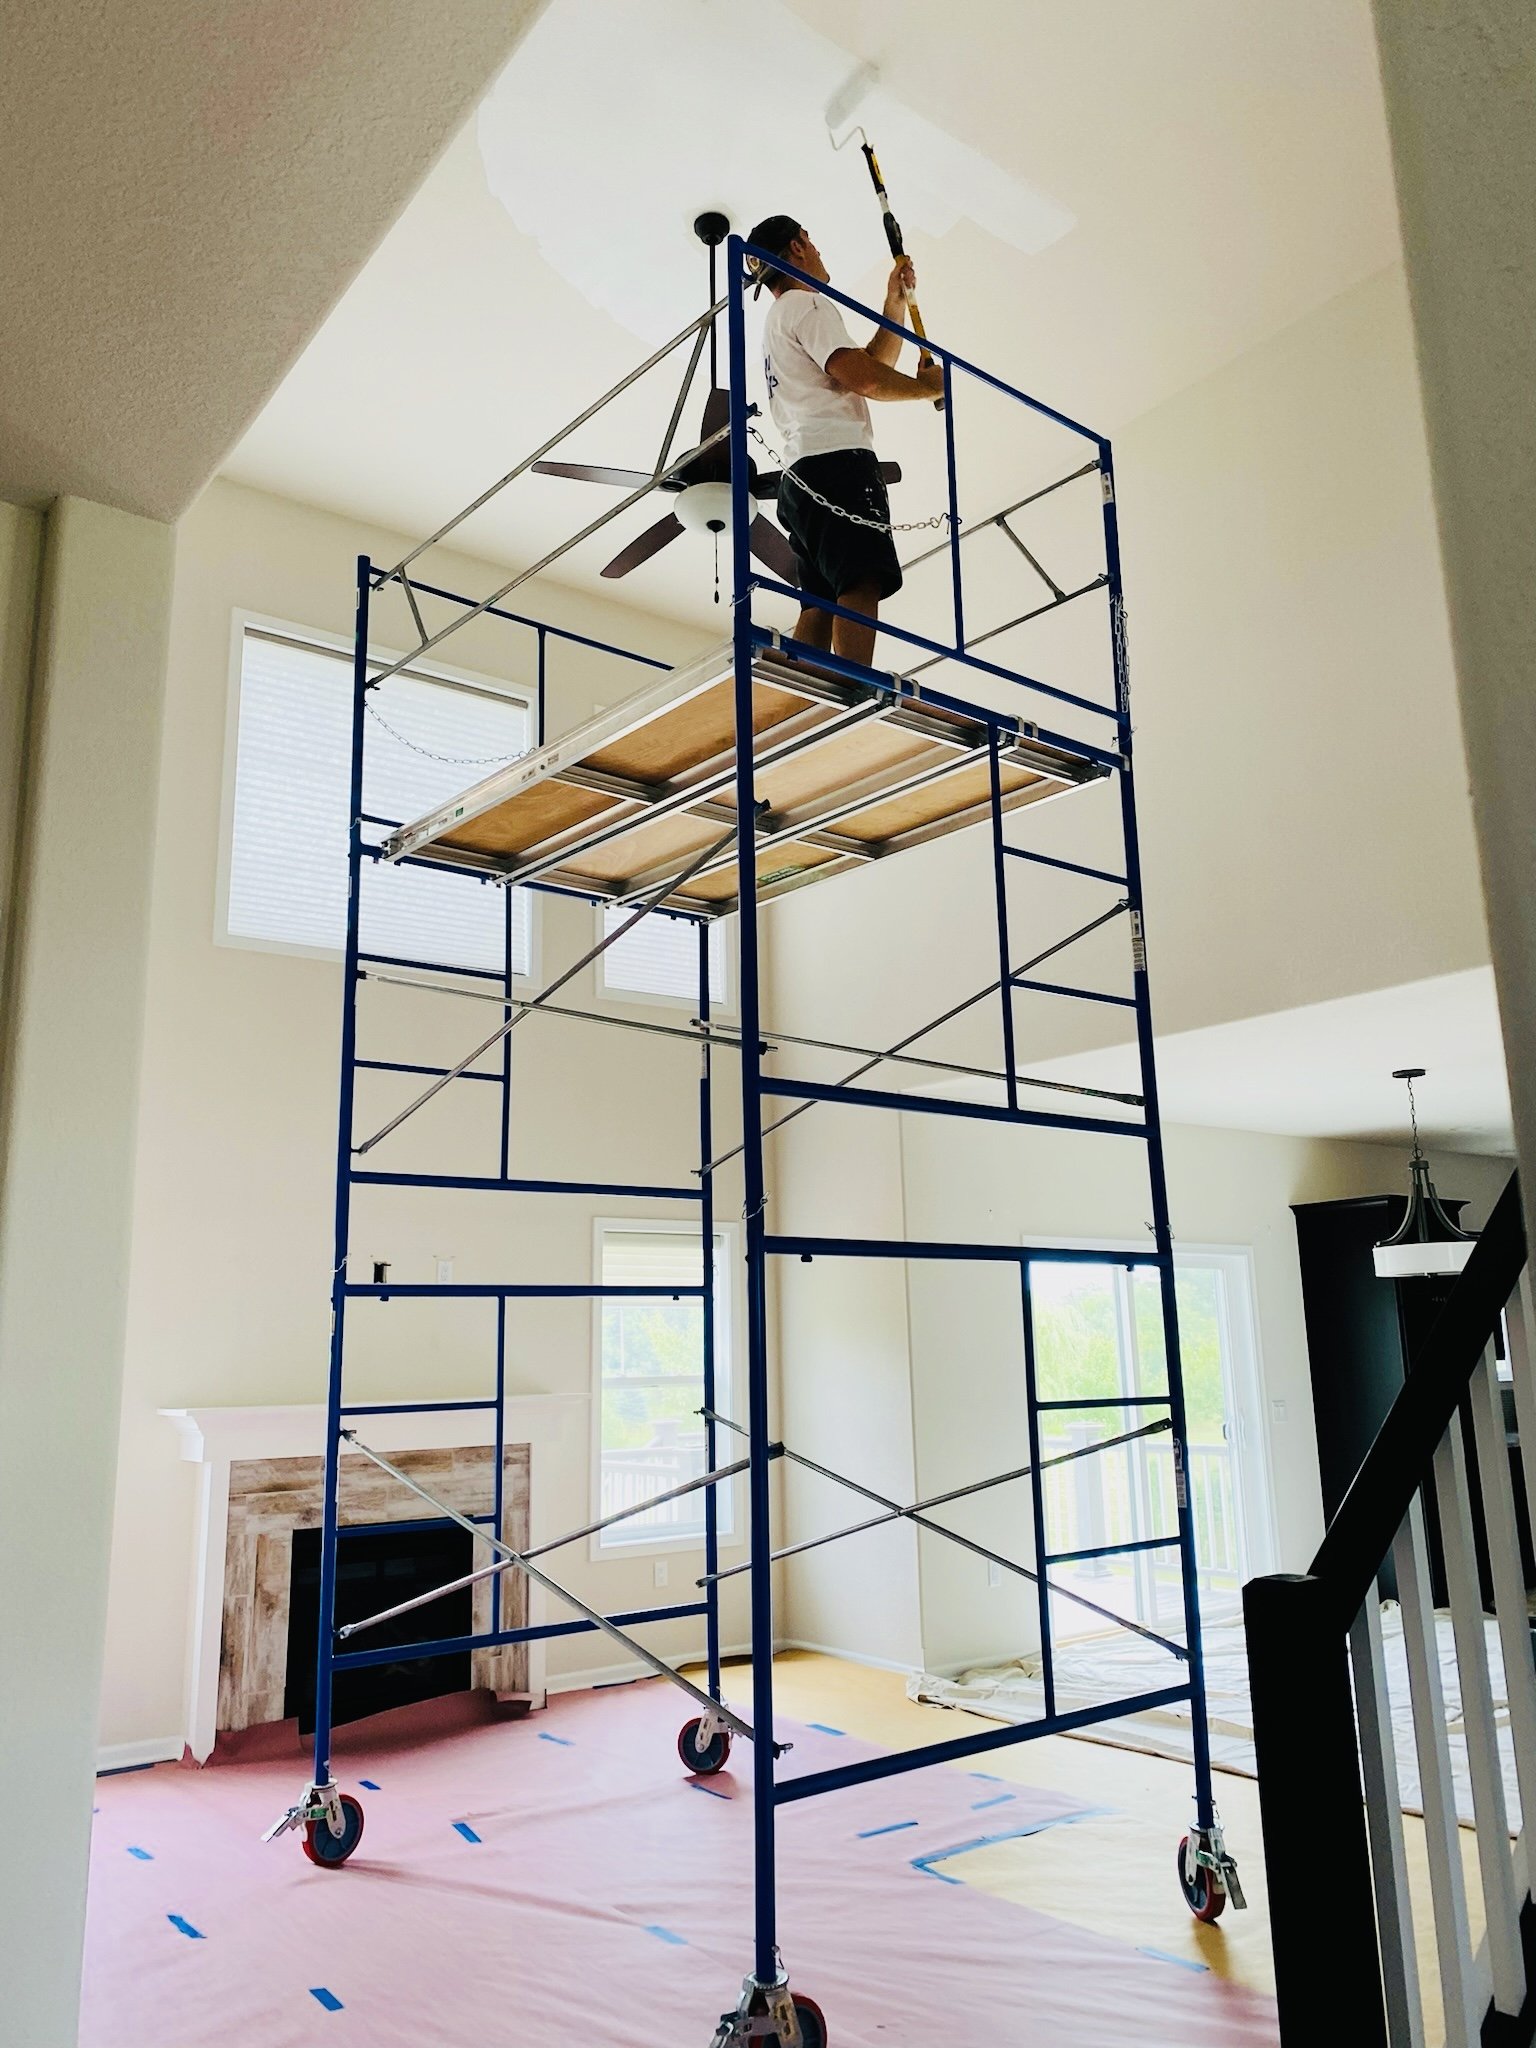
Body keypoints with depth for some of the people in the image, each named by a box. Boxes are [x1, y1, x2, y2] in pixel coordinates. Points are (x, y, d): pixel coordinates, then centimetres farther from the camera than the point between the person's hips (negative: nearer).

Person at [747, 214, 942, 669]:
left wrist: (895, 304, 31)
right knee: (861, 583, -24)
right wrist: (926, 385, 5)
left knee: (822, 601, 3)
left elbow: (870, 364, 34)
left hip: (802, 474, 10)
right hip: (837, 460, -10)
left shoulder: (776, 324, 34)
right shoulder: (806, 304, 4)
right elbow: (861, 377, -10)